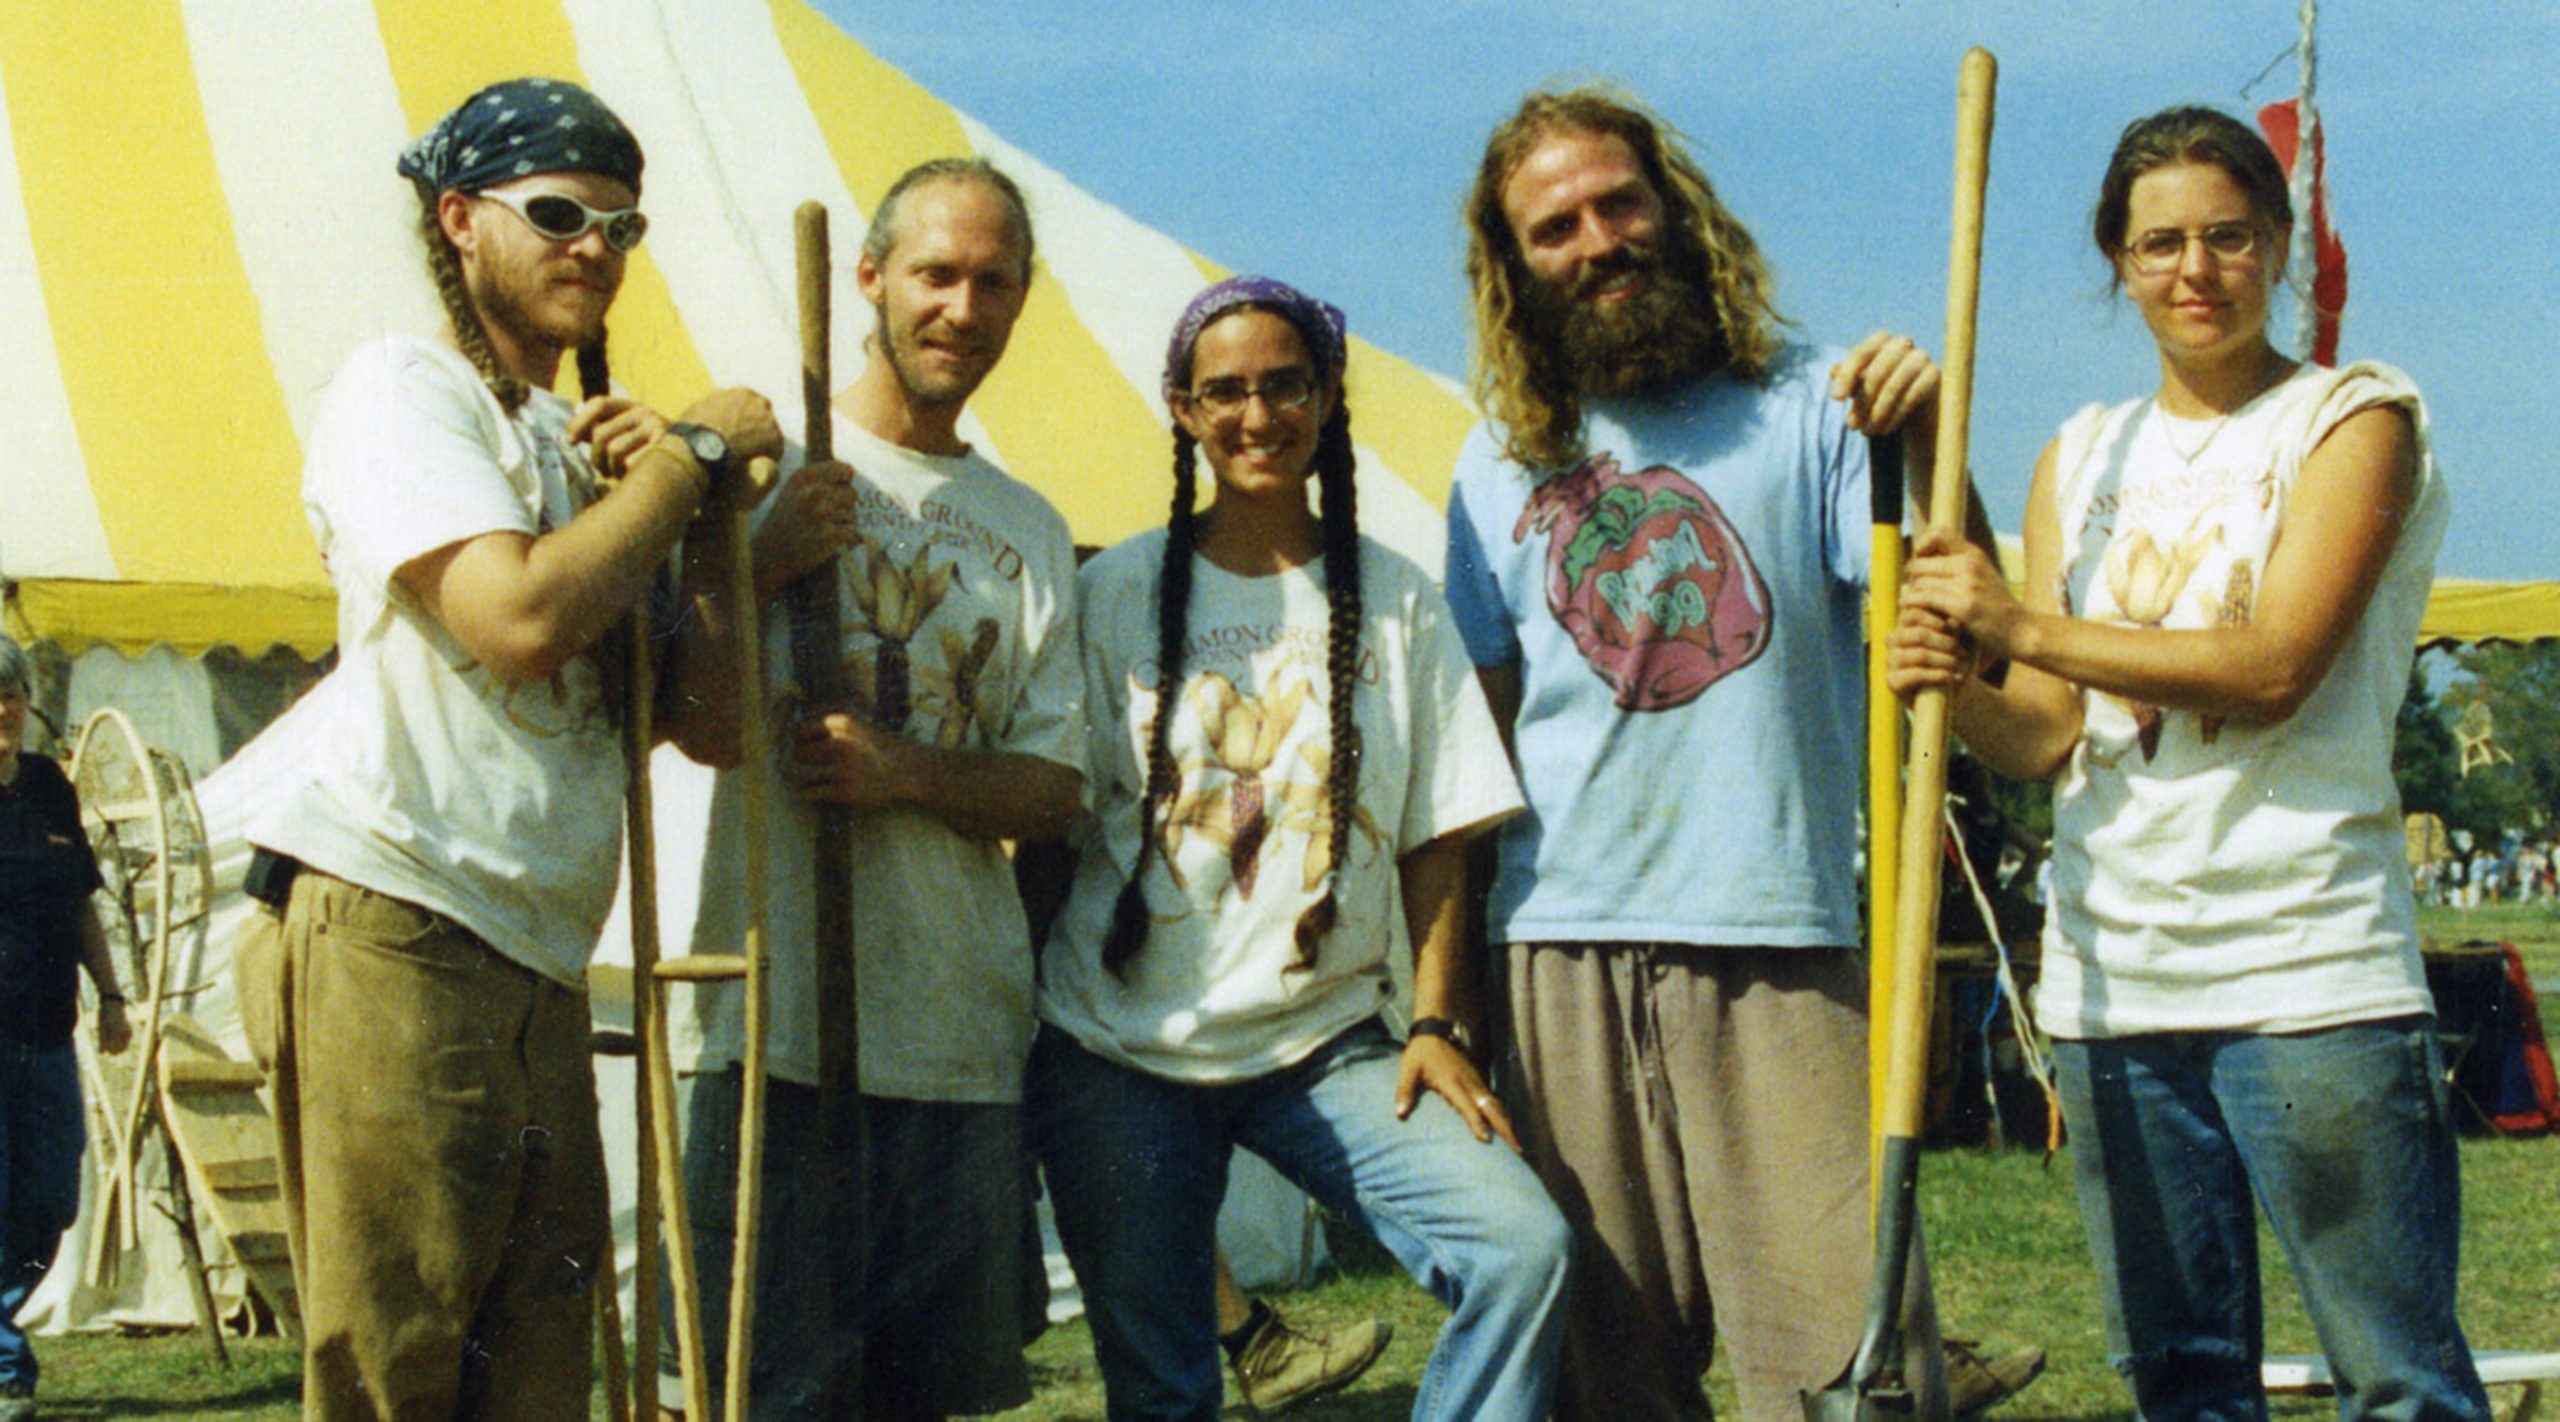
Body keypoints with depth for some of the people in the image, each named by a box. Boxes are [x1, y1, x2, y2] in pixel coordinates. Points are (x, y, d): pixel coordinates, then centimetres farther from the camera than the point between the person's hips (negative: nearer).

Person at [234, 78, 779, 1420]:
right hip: (389, 938, -8)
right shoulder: (403, 386, 0)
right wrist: (695, 454, -5)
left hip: (535, 962, 8)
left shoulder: (574, 438, 24)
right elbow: (519, 618, -17)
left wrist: (706, 515, 4)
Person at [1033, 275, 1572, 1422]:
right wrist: (1035, 1032, -1)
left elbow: (1435, 842, 6)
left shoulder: (1394, 600, 6)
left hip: (1328, 1042, 1)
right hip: (1122, 1047, 0)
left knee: (1523, 1249, -19)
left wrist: (1438, 1024, -3)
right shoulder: (1117, 593, 3)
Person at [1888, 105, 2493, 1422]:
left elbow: (2273, 665, -12)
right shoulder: (2084, 456, 16)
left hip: (2309, 966, -5)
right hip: (2112, 971, 5)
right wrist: (1959, 683, -13)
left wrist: (2023, 626, -15)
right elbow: (2044, 735, 9)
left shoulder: (2354, 418, 2)